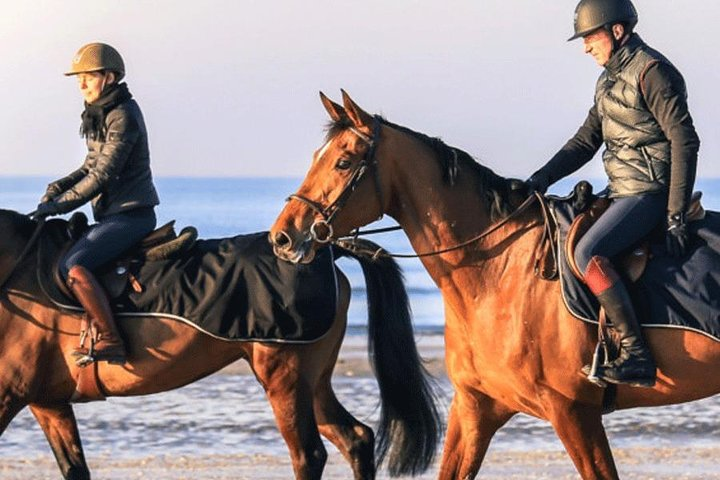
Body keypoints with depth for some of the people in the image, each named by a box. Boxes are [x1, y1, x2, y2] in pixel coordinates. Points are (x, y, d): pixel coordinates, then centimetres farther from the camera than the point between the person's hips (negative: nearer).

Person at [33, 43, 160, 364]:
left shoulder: (123, 117, -16)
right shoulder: (99, 115, 15)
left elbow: (101, 177, -20)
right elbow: (92, 167, 22)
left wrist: (56, 205, -18)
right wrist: (59, 187, 4)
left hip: (131, 214, -11)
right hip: (113, 213, 11)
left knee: (73, 266, -27)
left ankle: (110, 341, -30)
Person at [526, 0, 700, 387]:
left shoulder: (652, 72, -14)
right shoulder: (610, 79, 15)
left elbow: (685, 142, -18)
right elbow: (586, 141, 19)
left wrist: (676, 216, -21)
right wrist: (542, 178, 4)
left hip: (647, 193, -10)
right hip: (620, 191, 10)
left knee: (588, 253, -28)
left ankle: (636, 354, -29)